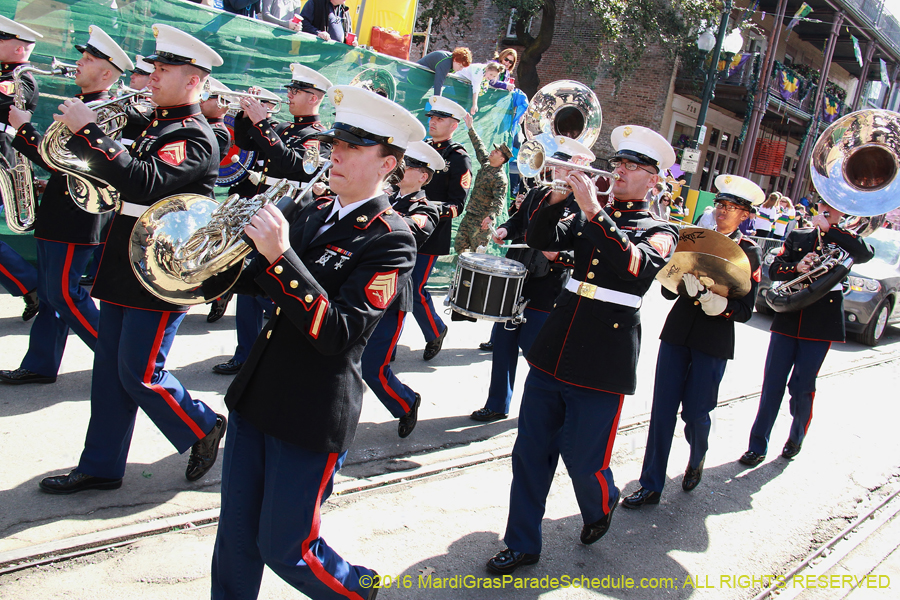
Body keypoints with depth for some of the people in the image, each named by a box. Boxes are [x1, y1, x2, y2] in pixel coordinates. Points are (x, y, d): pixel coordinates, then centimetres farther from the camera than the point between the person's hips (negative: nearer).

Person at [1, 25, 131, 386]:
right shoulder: (86, 105, 15)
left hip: (74, 219, -10)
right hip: (61, 216, 10)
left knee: (65, 294, -5)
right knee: (51, 294, 13)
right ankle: (40, 365, 22)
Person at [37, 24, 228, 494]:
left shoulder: (193, 137, -15)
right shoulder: (153, 124, 14)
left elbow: (142, 182, -30)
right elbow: (115, 172, 20)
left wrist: (89, 132, -27)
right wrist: (81, 130, 5)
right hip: (125, 270, 9)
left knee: (140, 373, -3)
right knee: (110, 368, 12)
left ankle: (202, 428, 21)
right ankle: (100, 467, 22)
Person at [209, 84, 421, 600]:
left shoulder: (390, 239, -15)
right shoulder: (314, 213, 7)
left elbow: (339, 334, -26)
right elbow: (259, 281, 15)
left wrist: (281, 256, -30)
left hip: (312, 417, -6)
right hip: (256, 399, 7)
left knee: (285, 549, 8)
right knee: (236, 537, 16)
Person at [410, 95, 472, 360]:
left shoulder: (458, 158, -6)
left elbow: (458, 205, -9)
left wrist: (434, 208, -26)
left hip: (430, 236, -6)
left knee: (415, 289, -5)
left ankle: (436, 332, 21)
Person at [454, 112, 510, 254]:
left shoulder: (500, 178, -18)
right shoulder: (486, 164, 6)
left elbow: (499, 201, -29)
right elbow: (479, 146, 20)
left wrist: (491, 217, -45)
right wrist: (470, 128, 26)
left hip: (482, 221, -9)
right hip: (469, 216, 9)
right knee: (459, 246, 11)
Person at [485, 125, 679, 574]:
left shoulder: (660, 231, 0)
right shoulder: (587, 219, 13)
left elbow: (635, 264, -22)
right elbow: (539, 239, 2)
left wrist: (594, 210, -26)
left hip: (602, 366, -4)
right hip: (553, 354, 5)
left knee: (582, 461, 5)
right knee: (530, 453, 8)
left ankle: (601, 508, 39)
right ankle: (522, 545, 22)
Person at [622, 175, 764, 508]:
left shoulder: (749, 252, 1)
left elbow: (745, 311, -4)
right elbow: (668, 290, 3)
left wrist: (721, 305, -22)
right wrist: (686, 283, -17)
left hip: (714, 343, -2)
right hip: (677, 333, 3)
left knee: (695, 412, 2)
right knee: (663, 410, 0)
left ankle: (697, 460, 36)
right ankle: (651, 486, 8)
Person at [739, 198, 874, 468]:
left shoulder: (845, 241, 6)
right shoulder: (797, 237, 12)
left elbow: (866, 253, -17)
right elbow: (774, 270, 6)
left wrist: (829, 229, -14)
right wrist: (797, 267, -14)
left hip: (821, 324, -2)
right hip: (787, 319, 2)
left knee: (802, 388, 2)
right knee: (772, 384, 0)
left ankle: (797, 438, 26)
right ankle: (758, 446, 6)